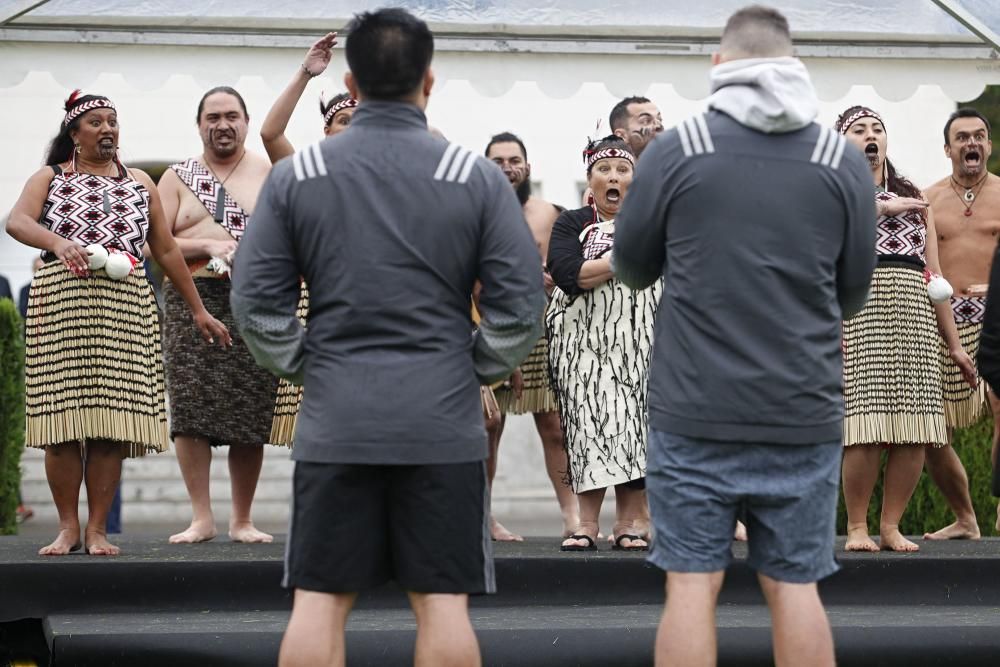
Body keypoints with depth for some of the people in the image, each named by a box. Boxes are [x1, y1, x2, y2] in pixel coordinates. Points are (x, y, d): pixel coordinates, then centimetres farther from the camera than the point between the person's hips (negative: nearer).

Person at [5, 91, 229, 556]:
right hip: (61, 306, -2)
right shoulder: (50, 178, 11)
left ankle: (97, 529, 1)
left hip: (124, 308, 2)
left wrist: (197, 310, 17)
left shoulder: (139, 184, 18)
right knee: (62, 418, -6)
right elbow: (16, 222, -7)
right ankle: (68, 527, 2)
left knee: (112, 419, -4)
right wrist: (57, 242, -27)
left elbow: (166, 250, 19)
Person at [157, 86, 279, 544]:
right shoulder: (178, 177, 13)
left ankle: (242, 520, 7)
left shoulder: (270, 173, 12)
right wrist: (208, 246, -9)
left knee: (251, 414, -1)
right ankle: (201, 518, -6)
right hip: (192, 300, 0)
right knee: (190, 407, -10)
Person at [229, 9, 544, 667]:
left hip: (334, 422, 1)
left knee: (320, 600, 5)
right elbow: (520, 302, -2)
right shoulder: (476, 176, -1)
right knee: (443, 600, 3)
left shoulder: (296, 175, 1)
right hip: (444, 423, -1)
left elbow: (255, 298, 1)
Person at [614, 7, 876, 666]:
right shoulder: (845, 160, 1)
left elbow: (632, 266, 9)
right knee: (794, 586, 7)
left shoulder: (674, 150, -4)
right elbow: (853, 291, 9)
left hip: (695, 409, -1)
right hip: (804, 414, 1)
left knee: (692, 583, 2)